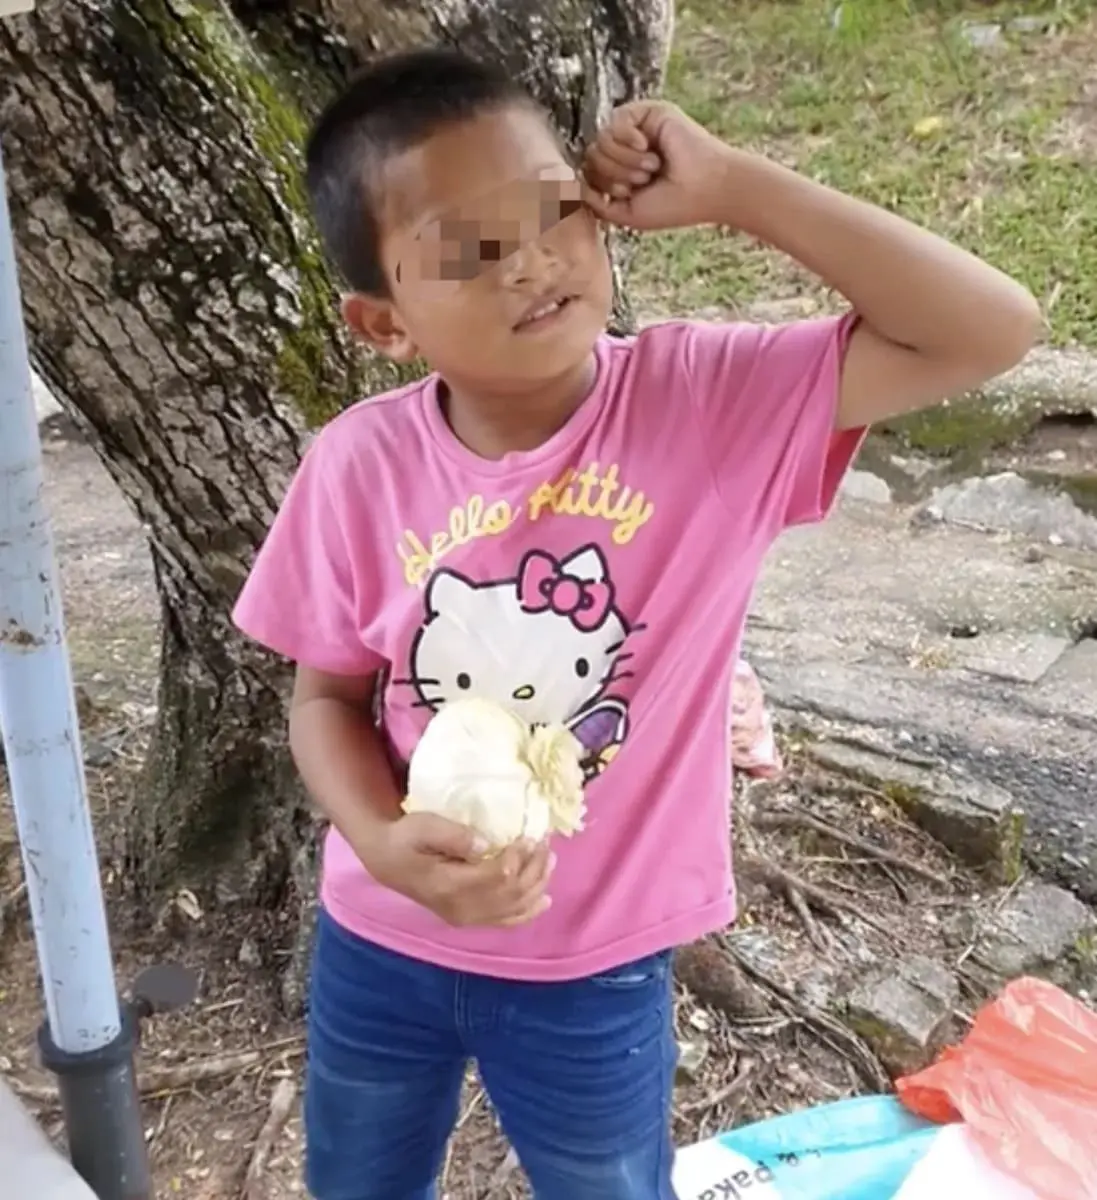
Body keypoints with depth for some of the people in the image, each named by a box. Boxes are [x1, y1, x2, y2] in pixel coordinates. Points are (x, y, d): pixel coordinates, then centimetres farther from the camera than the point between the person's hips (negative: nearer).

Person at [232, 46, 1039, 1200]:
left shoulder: (709, 397, -20)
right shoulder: (359, 465, -16)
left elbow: (990, 330, -26)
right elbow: (329, 696, -4)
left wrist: (728, 186, -29)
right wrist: (388, 846, -24)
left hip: (594, 965, -2)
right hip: (379, 940, 3)